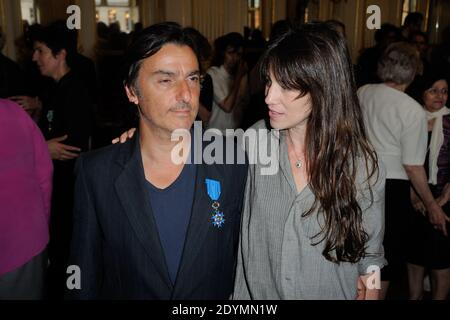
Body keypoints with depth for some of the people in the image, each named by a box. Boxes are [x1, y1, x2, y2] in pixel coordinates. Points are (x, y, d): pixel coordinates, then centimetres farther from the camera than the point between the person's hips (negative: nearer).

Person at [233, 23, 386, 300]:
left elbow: (369, 259, -5)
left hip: (331, 292, -1)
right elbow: (241, 228, -3)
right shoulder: (255, 140, -13)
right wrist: (239, 293, -4)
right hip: (255, 290, 2)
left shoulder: (362, 166, -18)